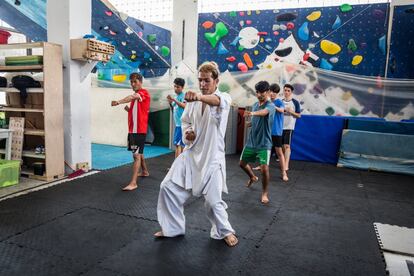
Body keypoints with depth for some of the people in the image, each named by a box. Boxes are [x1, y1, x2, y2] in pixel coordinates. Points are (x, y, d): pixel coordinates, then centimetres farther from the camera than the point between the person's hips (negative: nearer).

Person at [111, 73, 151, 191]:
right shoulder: (135, 96, 18)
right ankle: (145, 171, 41)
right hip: (132, 129, 10)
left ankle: (133, 183, -15)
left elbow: (132, 97, -33)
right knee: (139, 153, 22)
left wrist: (118, 102, -48)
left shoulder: (144, 93, -11)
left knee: (136, 155, -13)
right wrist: (128, 109, 3)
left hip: (139, 130, -10)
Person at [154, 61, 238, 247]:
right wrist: (187, 132, -5)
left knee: (213, 200, -2)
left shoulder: (224, 98, -10)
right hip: (191, 154, 5)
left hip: (211, 157, -5)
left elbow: (217, 101, -36)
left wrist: (200, 97, -58)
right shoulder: (193, 101, 5)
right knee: (168, 187, 3)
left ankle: (225, 231, 28)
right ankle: (173, 227, 24)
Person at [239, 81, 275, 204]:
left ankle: (265, 193, 9)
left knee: (264, 168, -15)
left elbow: (264, 112, -41)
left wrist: (252, 113, -60)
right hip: (251, 142, 7)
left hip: (264, 143, -7)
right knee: (242, 163, 15)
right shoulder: (255, 105, 7)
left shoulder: (270, 105, -15)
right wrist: (251, 123, 2)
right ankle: (252, 177, 46)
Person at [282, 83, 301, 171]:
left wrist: (291, 111, -16)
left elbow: (298, 115, -1)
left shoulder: (295, 102, -2)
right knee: (282, 146, 10)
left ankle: (286, 165, -8)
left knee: (287, 146, -8)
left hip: (289, 127, -4)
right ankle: (282, 162, 24)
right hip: (280, 126, 4)